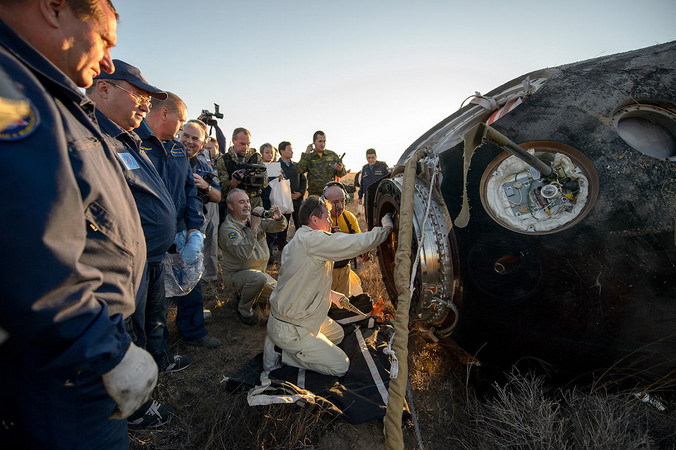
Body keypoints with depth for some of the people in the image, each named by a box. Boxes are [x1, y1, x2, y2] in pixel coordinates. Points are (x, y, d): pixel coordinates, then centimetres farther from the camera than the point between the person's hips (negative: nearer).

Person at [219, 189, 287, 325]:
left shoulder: (255, 218, 0)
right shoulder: (227, 228, -21)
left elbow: (278, 226, 3)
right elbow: (243, 253, -35)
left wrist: (279, 218, -21)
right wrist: (254, 227, -40)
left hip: (259, 270, 7)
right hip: (236, 273, -7)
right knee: (258, 278, -37)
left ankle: (244, 293, 25)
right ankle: (244, 311, -9)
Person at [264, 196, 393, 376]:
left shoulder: (297, 241, 7)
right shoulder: (313, 239, -26)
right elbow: (359, 243, -29)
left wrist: (331, 294, 15)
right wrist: (385, 228, -12)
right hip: (288, 328, -10)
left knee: (338, 334, 25)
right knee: (341, 366, -3)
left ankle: (279, 340, 15)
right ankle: (280, 353, 0)